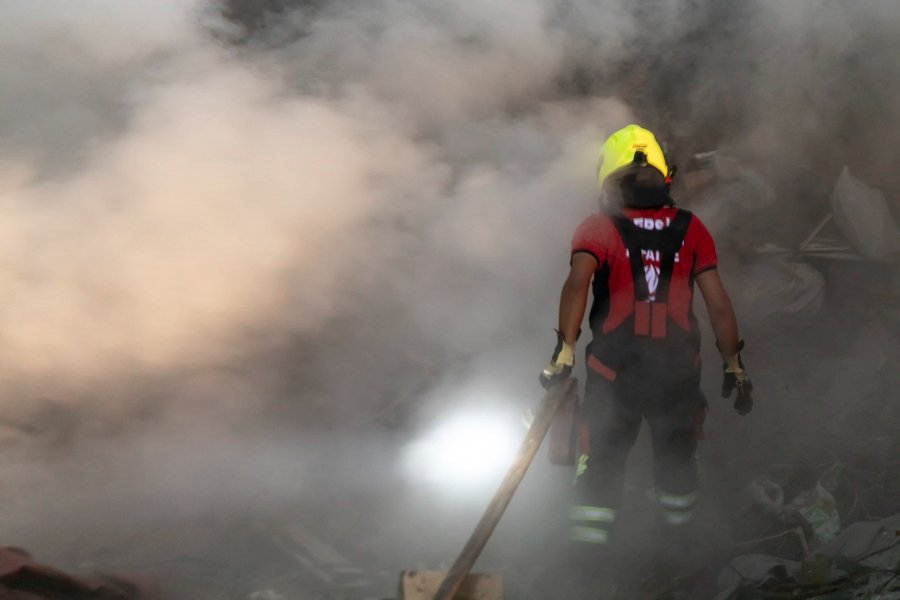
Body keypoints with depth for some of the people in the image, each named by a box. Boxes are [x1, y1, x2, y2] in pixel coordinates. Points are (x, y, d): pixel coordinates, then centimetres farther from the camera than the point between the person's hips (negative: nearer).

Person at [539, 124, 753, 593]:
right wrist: (734, 364, 7)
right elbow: (718, 302, 0)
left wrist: (565, 349, -26)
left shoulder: (598, 228, -5)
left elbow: (578, 281, -23)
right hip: (678, 373, 2)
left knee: (602, 458, 11)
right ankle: (680, 520, 43)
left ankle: (587, 549, 9)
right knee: (677, 453, 24)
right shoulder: (690, 229, 2)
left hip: (613, 374, -2)